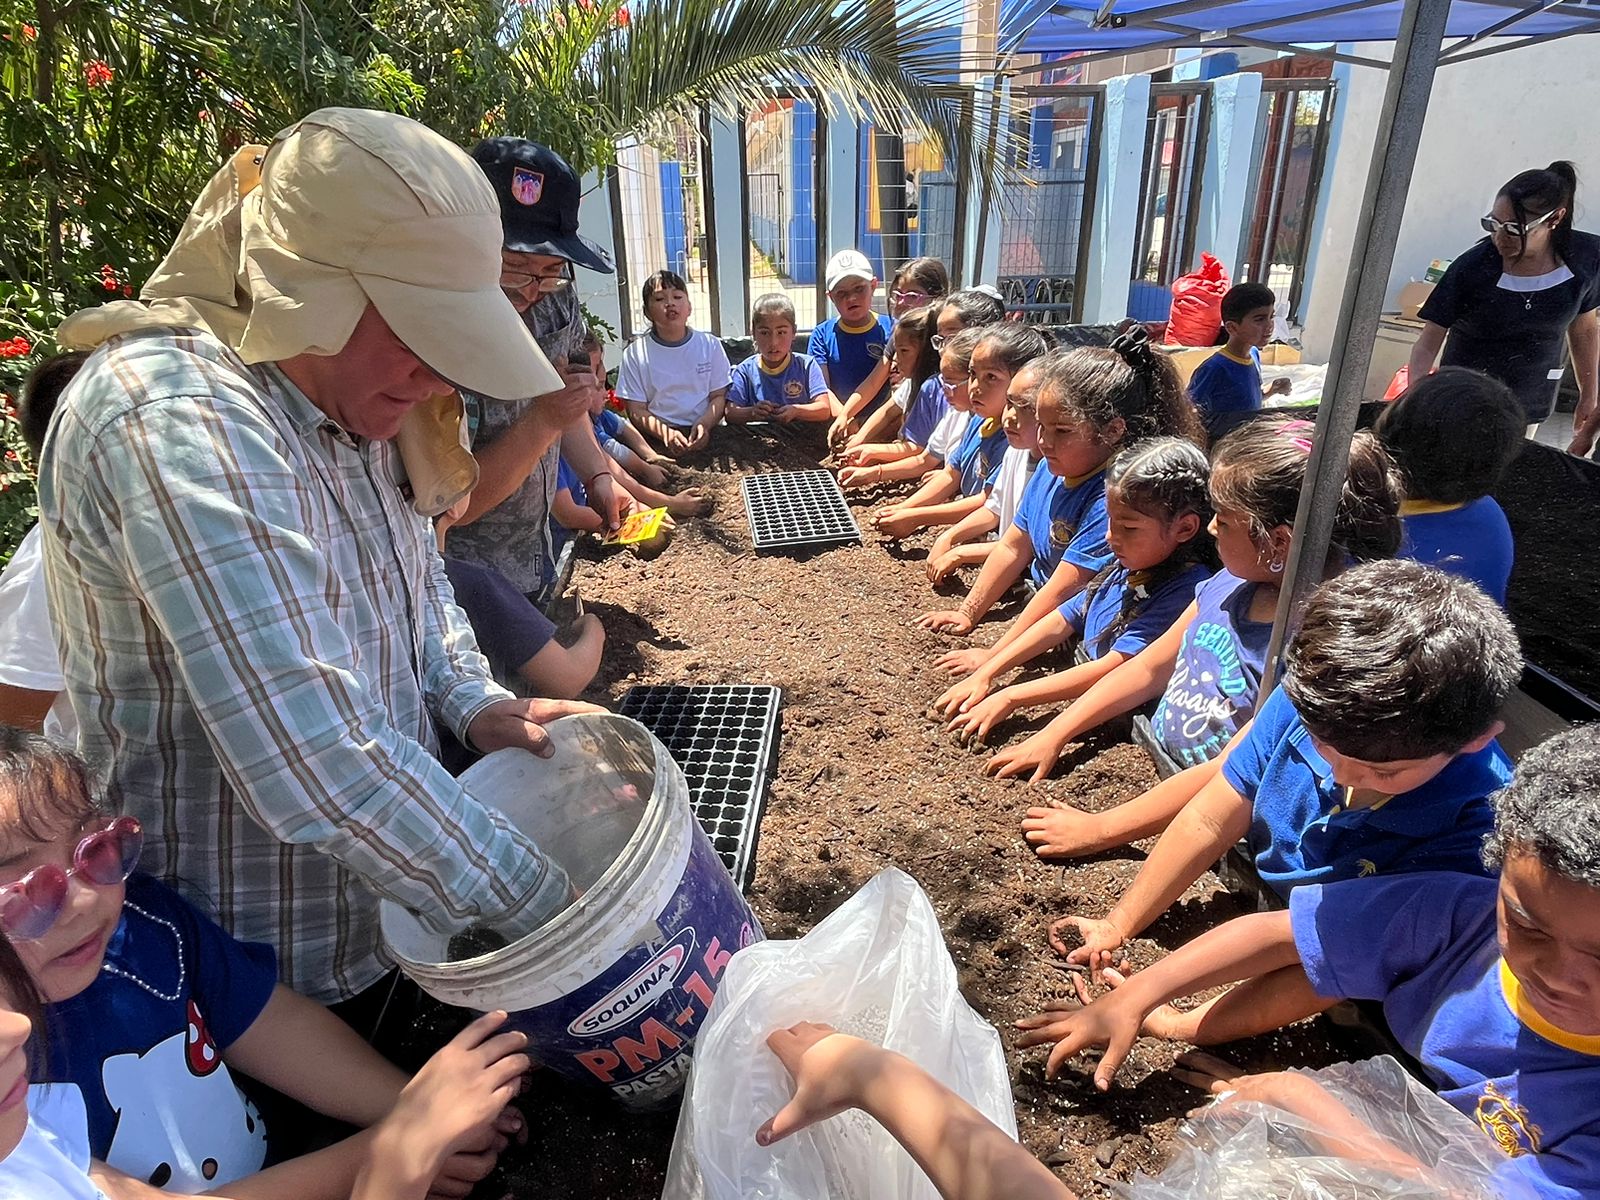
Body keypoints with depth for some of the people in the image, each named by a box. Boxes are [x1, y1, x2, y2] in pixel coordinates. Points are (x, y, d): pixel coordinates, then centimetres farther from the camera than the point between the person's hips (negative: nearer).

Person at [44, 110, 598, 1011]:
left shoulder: (342, 394, 0)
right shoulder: (175, 421, -29)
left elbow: (414, 572, 13)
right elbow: (319, 769, -36)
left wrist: (474, 702, -6)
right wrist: (544, 905, -26)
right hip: (269, 965, -7)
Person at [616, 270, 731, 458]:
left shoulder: (710, 345, 9)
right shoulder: (635, 353, 4)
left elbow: (719, 396, 8)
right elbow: (636, 411, 2)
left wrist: (704, 424, -14)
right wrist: (665, 433, -18)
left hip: (705, 434, 2)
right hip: (657, 436, -1)